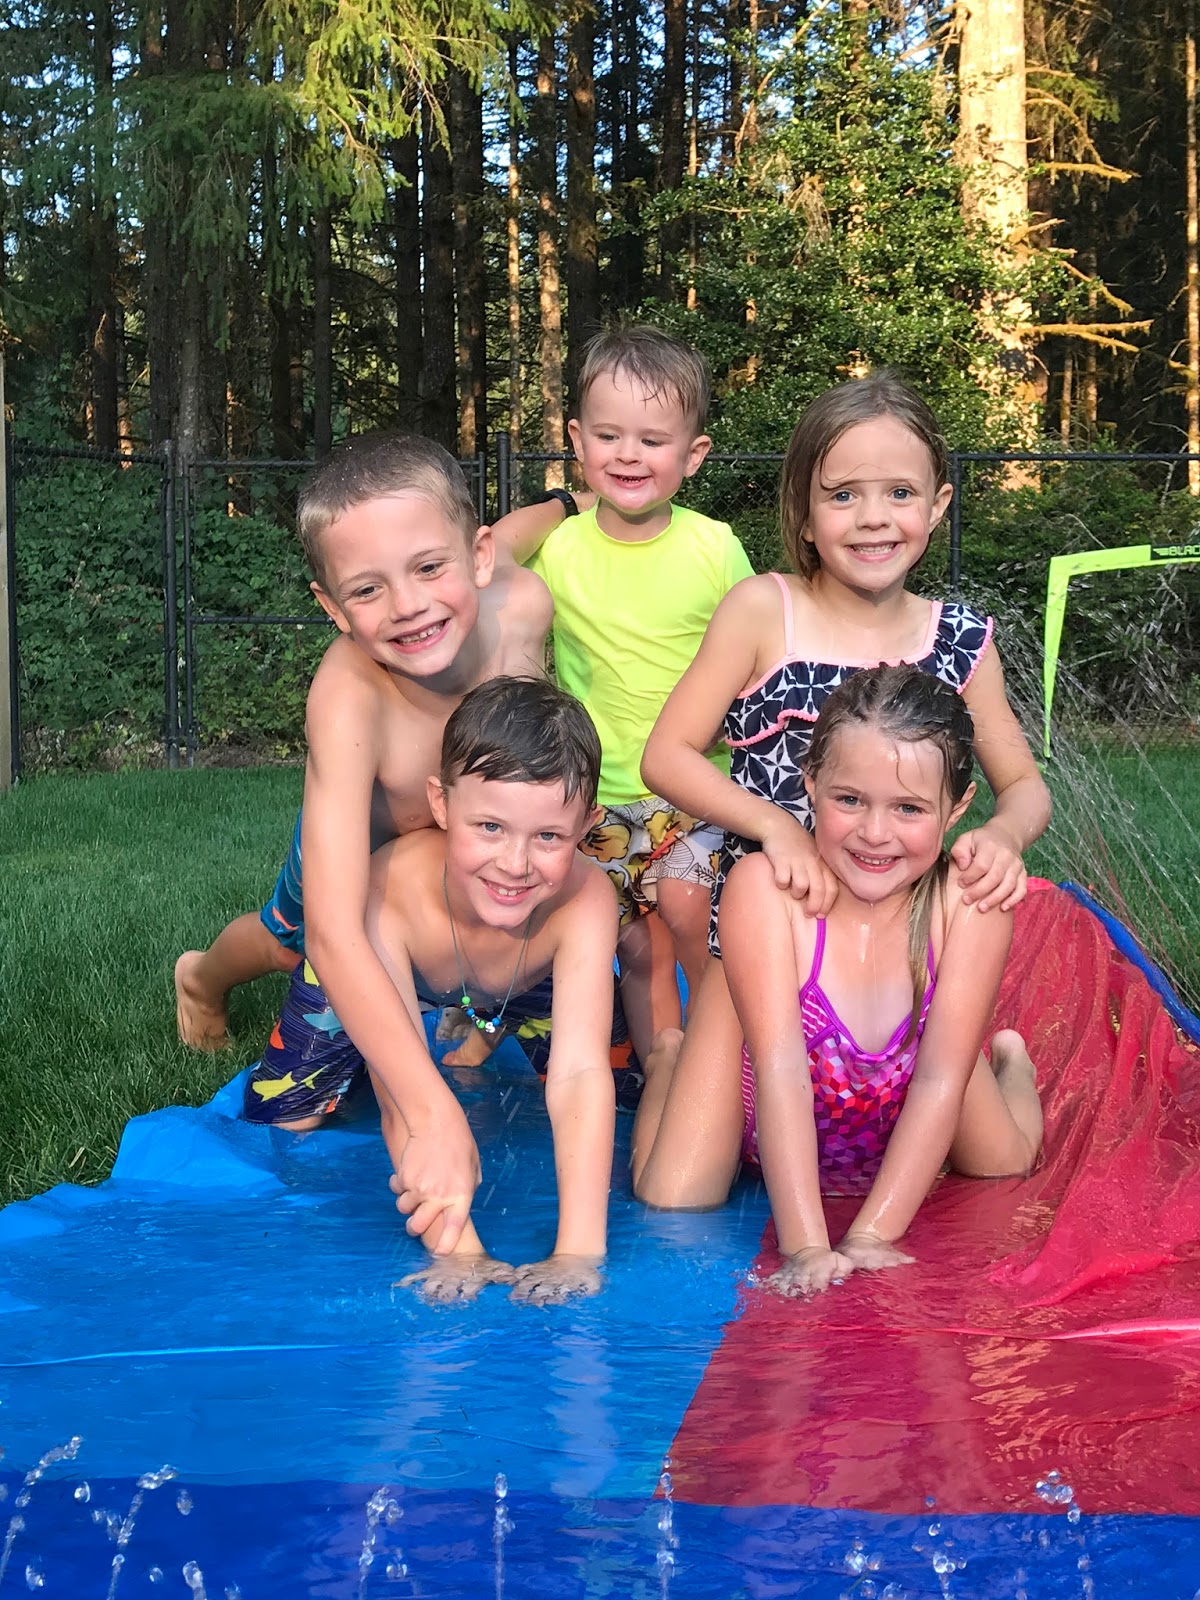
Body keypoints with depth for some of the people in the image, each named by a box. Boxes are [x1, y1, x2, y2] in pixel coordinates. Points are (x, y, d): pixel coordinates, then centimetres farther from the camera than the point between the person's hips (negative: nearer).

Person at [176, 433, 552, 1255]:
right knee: (287, 941, 25)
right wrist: (436, 1114, -61)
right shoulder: (348, 700, -51)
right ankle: (203, 978, 60)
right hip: (362, 835, -2)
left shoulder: (523, 602, -40)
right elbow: (334, 935, -55)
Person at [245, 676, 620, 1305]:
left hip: (532, 982, 1)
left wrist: (578, 1253, -58)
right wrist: (457, 1252, -55)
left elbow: (580, 1075, -49)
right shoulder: (389, 889, -45)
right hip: (399, 968, -1)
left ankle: (484, 1038, 27)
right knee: (282, 1119, -7)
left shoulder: (584, 901, -43)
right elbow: (403, 1096, -46)